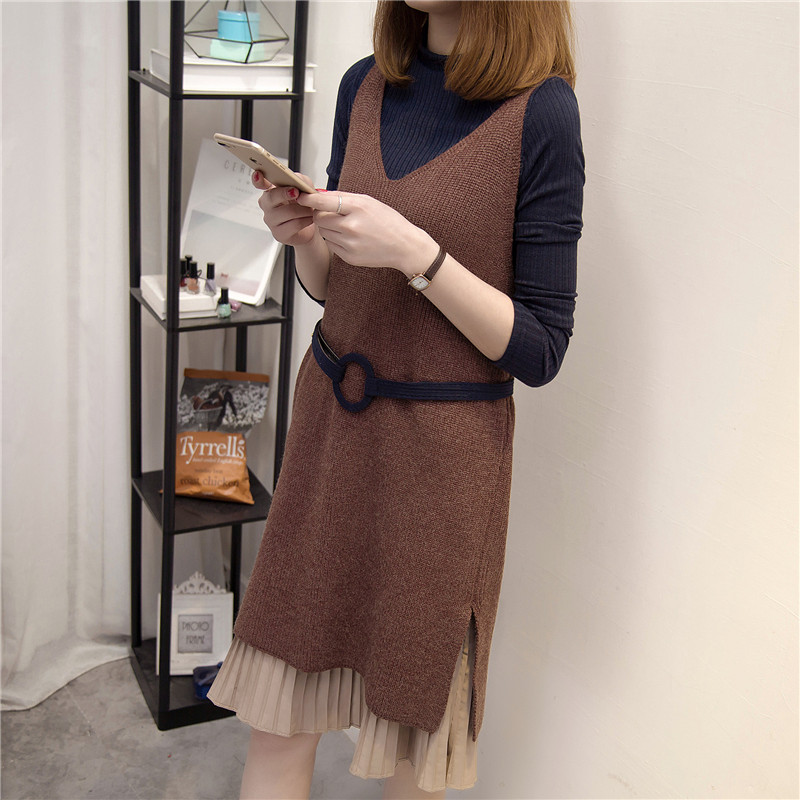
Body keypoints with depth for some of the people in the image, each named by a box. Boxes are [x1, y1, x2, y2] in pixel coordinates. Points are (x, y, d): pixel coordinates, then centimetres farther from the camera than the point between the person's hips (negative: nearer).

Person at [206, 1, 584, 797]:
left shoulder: (541, 110, -12)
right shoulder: (365, 87, 5)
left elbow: (538, 351, -12)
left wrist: (415, 252, -22)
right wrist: (304, 236, -8)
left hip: (443, 453, -4)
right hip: (330, 420, 5)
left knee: (413, 716, 11)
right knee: (279, 709, 9)